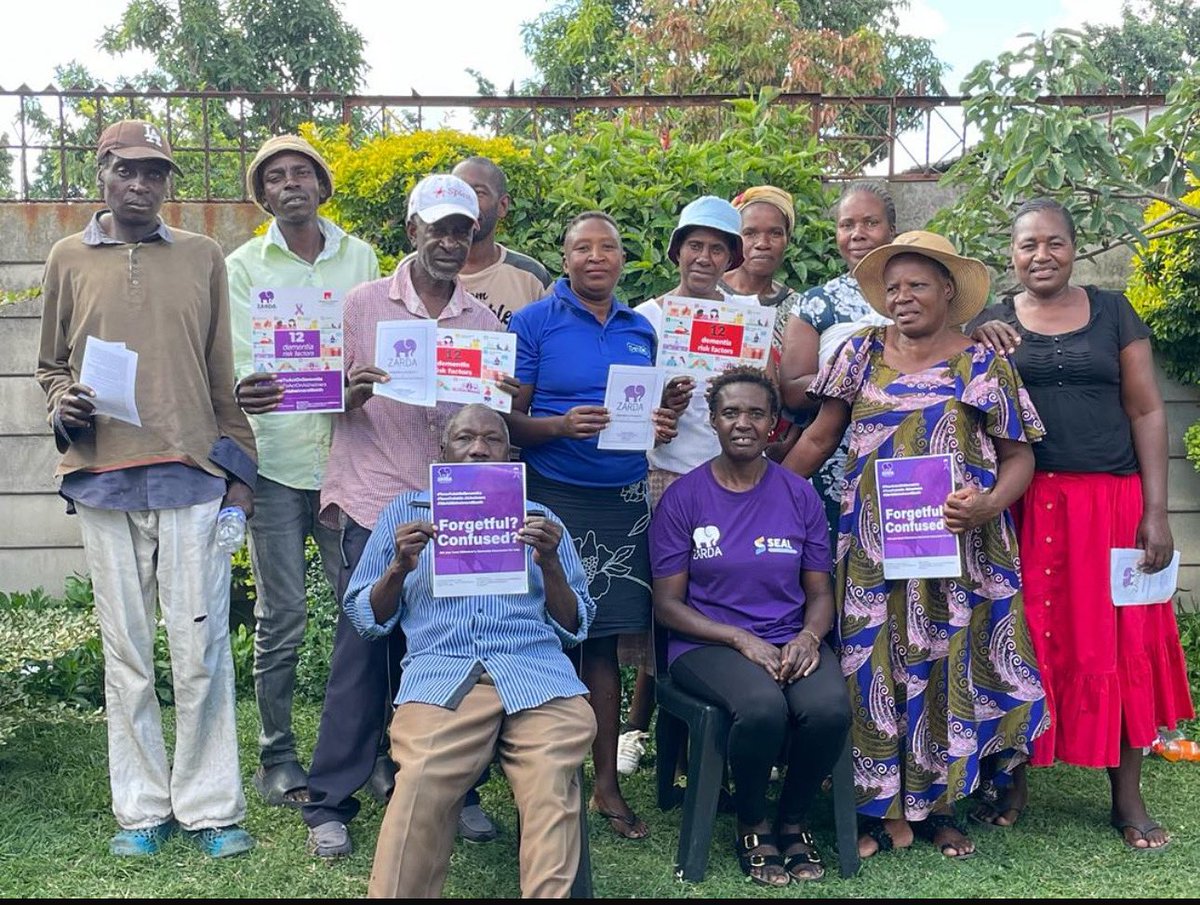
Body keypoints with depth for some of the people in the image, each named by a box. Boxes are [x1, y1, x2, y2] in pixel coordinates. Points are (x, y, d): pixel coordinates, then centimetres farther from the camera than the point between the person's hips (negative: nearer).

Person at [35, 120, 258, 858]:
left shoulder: (203, 257, 8)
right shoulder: (70, 259, 10)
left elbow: (225, 373, 9)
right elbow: (51, 363, 17)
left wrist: (238, 466, 5)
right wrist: (63, 404, -5)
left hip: (191, 475, -1)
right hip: (103, 479, 1)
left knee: (200, 647, -1)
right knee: (126, 650, 6)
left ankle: (210, 807, 11)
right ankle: (142, 808, 18)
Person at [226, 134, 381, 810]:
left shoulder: (361, 258, 11)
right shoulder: (243, 266, 6)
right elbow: (238, 363, -2)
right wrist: (244, 392, -24)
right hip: (277, 458, -1)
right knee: (282, 618, 3)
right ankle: (278, 758, 16)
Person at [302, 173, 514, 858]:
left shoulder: (485, 318, 12)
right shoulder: (365, 304, 6)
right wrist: (352, 393, -17)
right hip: (375, 498, -2)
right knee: (363, 648, -3)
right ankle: (330, 803, 8)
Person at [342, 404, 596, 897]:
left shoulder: (540, 519, 23)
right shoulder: (406, 510, 21)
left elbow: (574, 628, 17)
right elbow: (364, 618, 17)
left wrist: (550, 565, 0)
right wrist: (400, 567, -2)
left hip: (537, 672, 1)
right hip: (441, 672, 0)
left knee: (552, 786, -31)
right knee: (421, 785, -32)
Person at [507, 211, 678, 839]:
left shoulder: (642, 330, 13)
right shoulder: (533, 323, -2)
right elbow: (507, 422, -5)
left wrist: (661, 425, -2)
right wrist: (561, 425, -23)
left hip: (623, 502, 4)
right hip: (555, 500, -4)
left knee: (604, 641, 9)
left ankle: (607, 782, 17)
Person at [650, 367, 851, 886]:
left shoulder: (800, 496, 8)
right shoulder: (683, 497, 0)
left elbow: (820, 592, 11)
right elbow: (667, 603, -2)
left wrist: (809, 636, -12)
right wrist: (742, 639, -15)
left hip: (790, 642, 3)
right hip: (707, 643, -3)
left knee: (830, 707, -30)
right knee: (762, 707, -34)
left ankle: (793, 821, 1)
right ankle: (751, 825, -3)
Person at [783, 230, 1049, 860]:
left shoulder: (983, 365, 2)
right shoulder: (861, 352, 7)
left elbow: (1019, 455, 2)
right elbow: (819, 438, 8)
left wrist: (989, 505, -17)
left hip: (956, 548, -1)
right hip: (872, 548, 1)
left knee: (949, 664, 5)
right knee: (874, 668, 3)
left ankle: (938, 805, 21)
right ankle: (884, 808, 15)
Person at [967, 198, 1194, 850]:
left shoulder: (1113, 313, 7)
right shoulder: (991, 324, 7)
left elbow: (1146, 411, 4)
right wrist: (976, 345, -17)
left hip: (1112, 500, 1)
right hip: (1023, 507, 0)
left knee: (1119, 645, 4)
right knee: (1024, 643, 4)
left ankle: (1128, 797, 16)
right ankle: (1012, 781, 20)